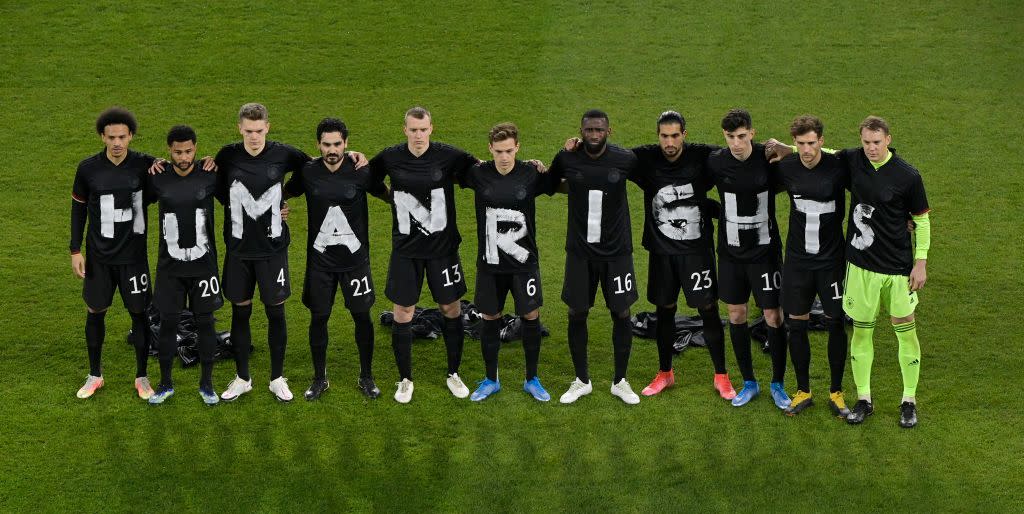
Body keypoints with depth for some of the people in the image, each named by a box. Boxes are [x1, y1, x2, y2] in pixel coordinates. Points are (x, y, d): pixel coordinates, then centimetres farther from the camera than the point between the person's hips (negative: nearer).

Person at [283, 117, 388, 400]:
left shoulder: (361, 172, -8)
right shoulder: (308, 172, -4)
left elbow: (389, 195, 7)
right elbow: (283, 194, 13)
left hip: (355, 257, -1)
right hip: (320, 258, 1)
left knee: (362, 316, 4)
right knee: (318, 317, 6)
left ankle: (366, 377, 21)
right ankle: (320, 379, 22)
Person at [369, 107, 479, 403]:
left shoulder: (449, 156, -9)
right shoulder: (390, 158, -5)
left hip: (443, 246, 0)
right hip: (405, 248, 1)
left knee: (451, 309, 7)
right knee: (403, 313, 3)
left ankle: (454, 374, 26)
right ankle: (405, 380, 19)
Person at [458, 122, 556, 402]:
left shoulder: (532, 174, -8)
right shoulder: (478, 174, -6)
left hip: (524, 261, -1)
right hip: (489, 263, 1)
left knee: (531, 316, 3)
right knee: (490, 318, 9)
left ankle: (532, 380, 21)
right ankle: (490, 380, 26)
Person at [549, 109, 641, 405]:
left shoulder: (625, 160, -10)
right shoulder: (566, 159, -8)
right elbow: (549, 182, 13)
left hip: (616, 250, -1)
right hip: (580, 250, 1)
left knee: (621, 314, 3)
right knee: (577, 313, 5)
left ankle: (620, 381, 20)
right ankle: (582, 381, 22)